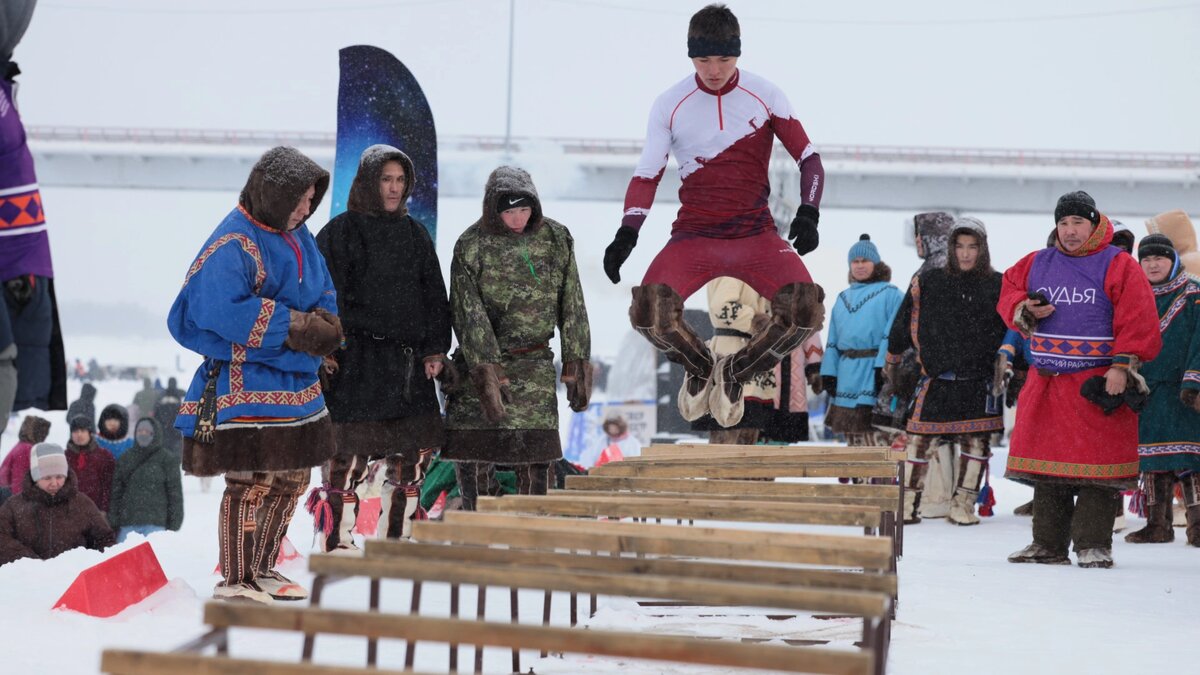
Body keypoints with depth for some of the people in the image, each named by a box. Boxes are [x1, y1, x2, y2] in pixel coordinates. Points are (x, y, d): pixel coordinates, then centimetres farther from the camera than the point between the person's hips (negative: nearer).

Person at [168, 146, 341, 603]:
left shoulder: (298, 237, 11)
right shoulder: (233, 246, -18)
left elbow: (325, 298, 13)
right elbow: (223, 311, -30)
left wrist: (324, 326, -12)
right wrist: (295, 327, -23)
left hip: (297, 386, 9)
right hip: (247, 387, -9)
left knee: (291, 480, 17)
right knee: (252, 482, -9)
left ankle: (262, 569, 31)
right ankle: (234, 582, 2)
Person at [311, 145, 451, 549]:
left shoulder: (414, 234, 16)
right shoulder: (341, 232, 0)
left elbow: (433, 293, 17)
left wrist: (435, 349, 9)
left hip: (409, 361, 6)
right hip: (357, 360, -6)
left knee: (414, 455, 6)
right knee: (348, 455, -10)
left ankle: (396, 541, 18)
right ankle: (336, 543, -4)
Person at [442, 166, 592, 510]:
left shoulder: (557, 240, 2)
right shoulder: (471, 246, -6)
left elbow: (572, 307, 5)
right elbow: (469, 315, -12)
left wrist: (577, 365, 2)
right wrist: (486, 372, -20)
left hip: (535, 366, 1)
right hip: (480, 359, -1)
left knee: (536, 459, -3)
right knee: (473, 459, -1)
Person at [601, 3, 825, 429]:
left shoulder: (765, 96, 0)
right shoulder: (671, 104, 1)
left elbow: (808, 157, 5)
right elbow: (647, 175, 3)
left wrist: (808, 213, -13)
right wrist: (627, 233, -12)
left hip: (756, 235, 0)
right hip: (693, 235, 0)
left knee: (807, 309, -27)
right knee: (649, 310, -29)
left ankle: (736, 373, 5)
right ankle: (699, 368, 9)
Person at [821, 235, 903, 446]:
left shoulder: (890, 294, 1)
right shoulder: (843, 298, 20)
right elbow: (833, 339, 17)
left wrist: (883, 366, -20)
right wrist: (828, 372, 7)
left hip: (873, 371, -7)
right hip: (847, 375, 7)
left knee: (877, 434, -15)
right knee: (853, 437, 10)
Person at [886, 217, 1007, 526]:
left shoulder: (998, 286, 5)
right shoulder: (928, 283, 3)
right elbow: (904, 324, 12)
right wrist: (892, 361, 18)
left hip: (980, 381, 1)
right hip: (937, 380, -1)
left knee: (977, 442, 3)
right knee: (920, 439, -2)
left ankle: (962, 505, 13)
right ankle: (907, 502, 8)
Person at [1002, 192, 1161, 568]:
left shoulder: (1118, 266, -2)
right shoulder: (1037, 264, 12)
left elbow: (1138, 321, -7)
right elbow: (1008, 293, 23)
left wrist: (1121, 366, -15)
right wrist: (1024, 310, 0)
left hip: (1098, 382, -5)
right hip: (1045, 382, 5)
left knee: (1098, 467, -6)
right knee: (1046, 466, 7)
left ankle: (1093, 545, -1)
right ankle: (1047, 544, 15)